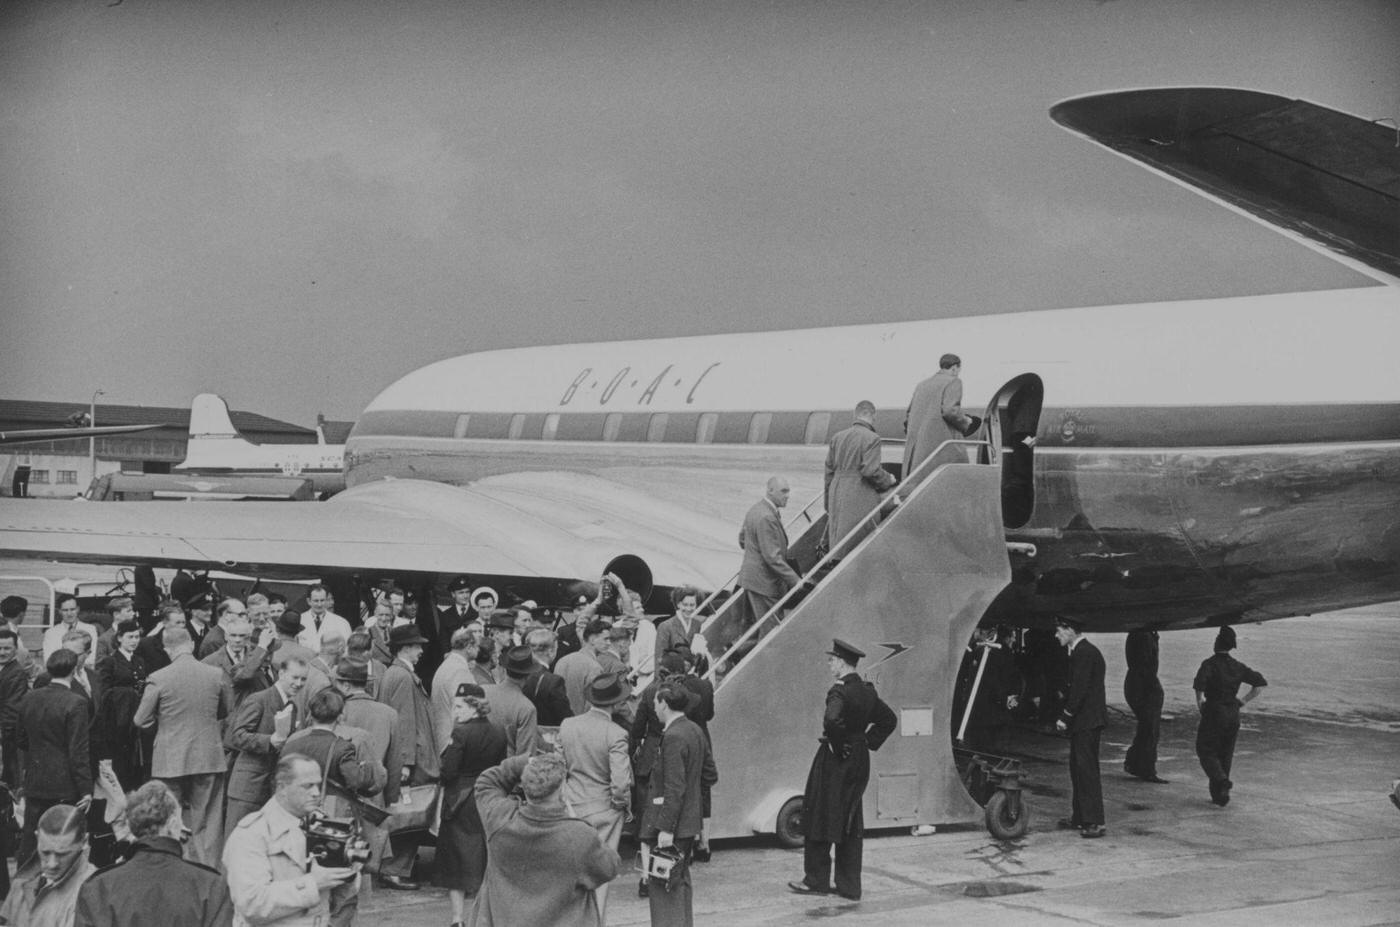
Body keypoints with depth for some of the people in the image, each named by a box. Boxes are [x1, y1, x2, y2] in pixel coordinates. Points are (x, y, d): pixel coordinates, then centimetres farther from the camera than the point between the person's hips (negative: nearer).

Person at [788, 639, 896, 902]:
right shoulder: (867, 691, 7)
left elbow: (832, 720, -36)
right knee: (851, 826, 11)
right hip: (860, 762, 8)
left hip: (835, 762, -8)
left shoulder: (840, 691, -18)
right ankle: (849, 885, 14)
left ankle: (816, 880, 10)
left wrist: (838, 746, -20)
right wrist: (869, 742, 14)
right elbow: (888, 720, 18)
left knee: (819, 819, 4)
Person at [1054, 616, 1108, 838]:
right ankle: (1080, 817, 23)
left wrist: (1065, 717, -16)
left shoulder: (1084, 653, -15)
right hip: (1082, 722, 10)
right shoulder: (1081, 651, 16)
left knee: (1087, 769, -9)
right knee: (1078, 768, 15)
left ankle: (1095, 822, -9)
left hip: (1087, 721, -10)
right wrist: (1066, 716, 14)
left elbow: (1080, 689, -20)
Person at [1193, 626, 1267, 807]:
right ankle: (1219, 795, 15)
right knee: (1225, 754, 15)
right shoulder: (1237, 666, 6)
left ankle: (1222, 781, -21)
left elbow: (1200, 682, -29)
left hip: (1214, 712, -6)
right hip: (1233, 714, 6)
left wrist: (1199, 701, -13)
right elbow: (1260, 682, 10)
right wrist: (1244, 700, 12)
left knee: (1206, 752, 4)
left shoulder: (1210, 663, -12)